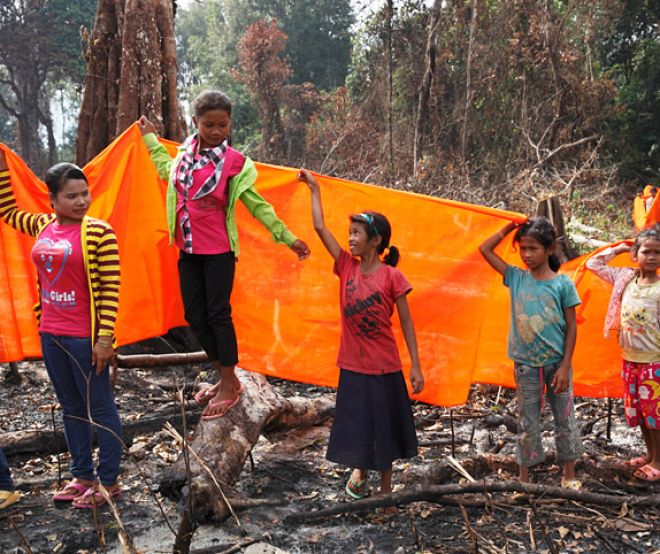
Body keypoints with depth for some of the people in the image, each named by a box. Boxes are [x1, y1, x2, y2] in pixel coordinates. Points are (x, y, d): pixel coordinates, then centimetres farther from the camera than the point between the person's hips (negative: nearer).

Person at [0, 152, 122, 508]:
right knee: (71, 408, 16)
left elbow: (110, 289, -14)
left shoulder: (98, 232, -12)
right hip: (51, 334, 7)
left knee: (99, 408, 5)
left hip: (85, 337, -7)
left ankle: (109, 482, 17)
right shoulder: (43, 226, 7)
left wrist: (105, 337, -17)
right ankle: (82, 477, 30)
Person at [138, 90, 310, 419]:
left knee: (218, 314, -2)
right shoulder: (185, 155, 8)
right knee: (195, 316, 9)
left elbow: (256, 205, -4)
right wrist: (150, 138, 37)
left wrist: (287, 237, -7)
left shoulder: (233, 162, -8)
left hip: (219, 250, -6)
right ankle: (224, 377, 24)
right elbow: (166, 169, 31)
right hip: (189, 248, 6)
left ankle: (229, 386, 10)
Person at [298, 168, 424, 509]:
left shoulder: (391, 276, -11)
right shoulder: (347, 267, -1)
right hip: (352, 365, 3)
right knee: (356, 422, 13)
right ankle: (360, 471, 39)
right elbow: (320, 227, 0)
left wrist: (415, 367, -9)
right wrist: (314, 189, 5)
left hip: (384, 367, -3)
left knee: (384, 426, 11)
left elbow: (406, 323, -7)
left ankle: (385, 486, 29)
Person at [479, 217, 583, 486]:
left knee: (565, 419, 12)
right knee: (527, 423, 9)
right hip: (526, 365, 1)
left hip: (556, 363, -1)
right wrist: (511, 227, -3)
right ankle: (524, 478, 20)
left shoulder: (563, 284, -7)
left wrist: (565, 366, -9)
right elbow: (485, 249, -2)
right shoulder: (516, 278, -1)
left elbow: (571, 326, -5)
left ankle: (569, 473, 29)